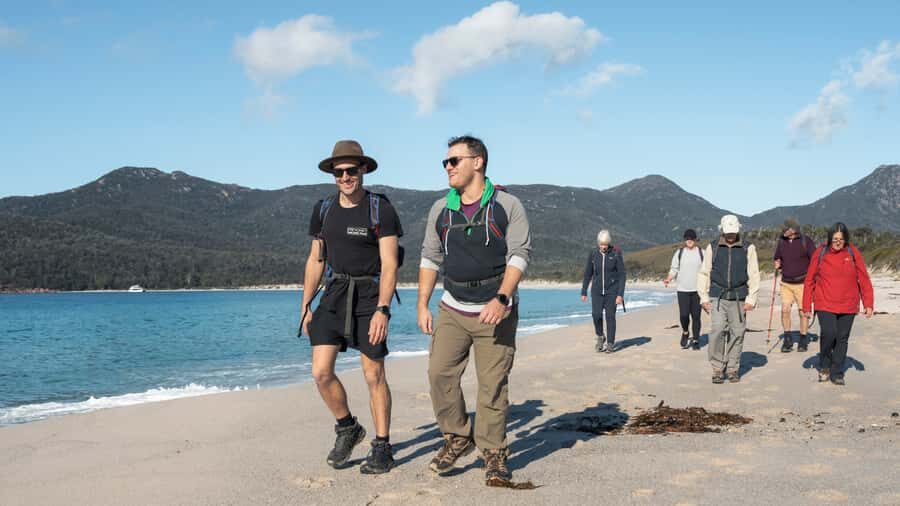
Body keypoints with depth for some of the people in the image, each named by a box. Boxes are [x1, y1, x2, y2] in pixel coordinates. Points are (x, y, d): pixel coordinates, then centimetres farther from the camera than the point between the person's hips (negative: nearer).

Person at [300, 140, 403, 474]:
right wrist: (305, 306, 11)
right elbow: (315, 260, 14)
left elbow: (389, 264, -11)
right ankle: (347, 429, 19)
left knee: (374, 375, 1)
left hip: (370, 296, -4)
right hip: (334, 295, 4)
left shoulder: (380, 209, -7)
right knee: (321, 371, -5)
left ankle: (382, 449, 14)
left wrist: (382, 310, -20)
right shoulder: (323, 209, 8)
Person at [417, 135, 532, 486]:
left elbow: (519, 255, -7)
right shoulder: (441, 209, 9)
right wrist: (423, 305, 4)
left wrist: (501, 299, -20)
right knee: (440, 373, -8)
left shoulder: (507, 206, -3)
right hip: (453, 309, 4)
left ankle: (493, 454, 9)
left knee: (493, 384, -3)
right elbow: (430, 258, 12)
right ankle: (457, 438, 11)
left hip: (496, 311, -3)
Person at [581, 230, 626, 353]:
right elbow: (588, 273, 4)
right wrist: (583, 292, 5)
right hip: (597, 290, 2)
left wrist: (620, 294, -16)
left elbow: (622, 275, -9)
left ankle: (610, 344, 8)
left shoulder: (616, 254, -10)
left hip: (612, 290, -2)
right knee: (596, 315, -12)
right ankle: (600, 337, 14)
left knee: (610, 316, -4)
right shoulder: (593, 253, -3)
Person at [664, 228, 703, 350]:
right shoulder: (679, 253, 6)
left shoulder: (701, 253, 5)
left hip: (697, 290, 0)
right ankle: (685, 333, 19)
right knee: (683, 315, -9)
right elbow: (674, 269, 8)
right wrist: (668, 279, -9)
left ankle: (695, 340, 13)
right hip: (683, 289, 0)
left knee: (696, 315, 2)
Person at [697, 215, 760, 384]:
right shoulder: (713, 248, 8)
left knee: (737, 333, 2)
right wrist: (704, 297, 4)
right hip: (718, 297, 0)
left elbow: (754, 276, 5)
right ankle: (717, 368, -3)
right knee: (718, 330, -13)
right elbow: (704, 273, 11)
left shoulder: (748, 249, 6)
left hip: (739, 298, 0)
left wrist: (751, 299, -2)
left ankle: (733, 369, 14)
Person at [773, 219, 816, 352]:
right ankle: (787, 339, 4)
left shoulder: (806, 242, -8)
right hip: (786, 283, 3)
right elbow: (777, 258, 21)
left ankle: (803, 340, 16)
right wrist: (777, 264, -1)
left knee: (803, 312, 3)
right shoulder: (781, 241, 4)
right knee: (785, 310, -8)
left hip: (802, 283, -3)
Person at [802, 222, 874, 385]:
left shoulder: (853, 253, 0)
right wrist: (807, 306, 2)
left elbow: (864, 279, 3)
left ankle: (837, 373, 20)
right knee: (829, 333, -16)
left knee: (842, 338, 7)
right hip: (825, 304, -2)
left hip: (848, 306, 2)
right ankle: (824, 366, 9)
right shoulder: (820, 253, -2)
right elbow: (809, 281, 3)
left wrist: (868, 304, -2)